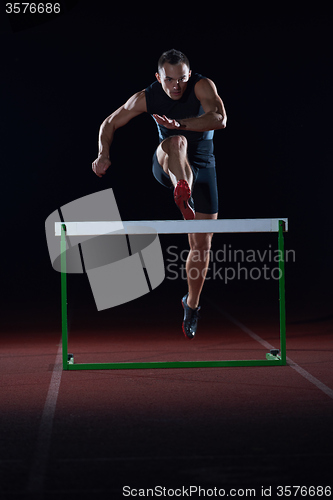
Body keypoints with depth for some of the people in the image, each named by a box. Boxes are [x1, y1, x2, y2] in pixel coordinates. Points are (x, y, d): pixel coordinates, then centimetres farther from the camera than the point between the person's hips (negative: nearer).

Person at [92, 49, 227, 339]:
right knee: (176, 142, -38)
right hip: (167, 167, 0)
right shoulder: (147, 97, -10)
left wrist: (181, 124, -48)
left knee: (202, 243, 2)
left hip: (202, 166, 1)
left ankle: (192, 304, 23)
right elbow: (110, 124, 2)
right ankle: (182, 195, -67)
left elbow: (220, 120, -35)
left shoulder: (203, 86, -17)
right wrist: (104, 154, -16)